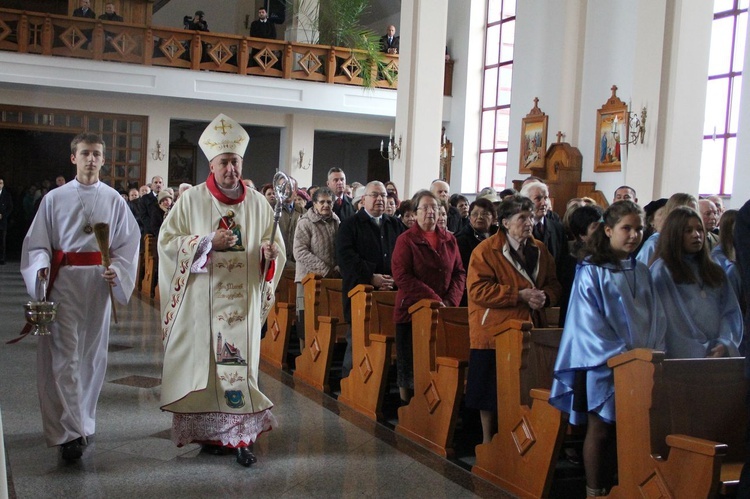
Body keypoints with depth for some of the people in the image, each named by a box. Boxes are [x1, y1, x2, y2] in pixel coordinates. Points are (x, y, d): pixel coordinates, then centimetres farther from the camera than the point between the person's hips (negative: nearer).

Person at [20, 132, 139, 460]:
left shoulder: (114, 200, 5)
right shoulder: (55, 199, 3)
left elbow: (128, 243, 5)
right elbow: (37, 243, 4)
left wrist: (117, 271, -12)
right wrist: (42, 267, -15)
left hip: (100, 282, 2)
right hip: (64, 281, -1)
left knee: (92, 353, 10)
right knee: (65, 356, -6)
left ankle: (83, 419, 26)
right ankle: (70, 432, -4)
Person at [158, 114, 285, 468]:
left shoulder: (258, 203, 7)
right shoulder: (191, 200, 0)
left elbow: (277, 247, 10)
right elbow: (167, 241, -4)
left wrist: (270, 251, -14)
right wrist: (208, 242, -17)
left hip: (243, 302, 2)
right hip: (201, 301, -1)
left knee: (241, 364, 1)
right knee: (202, 363, 2)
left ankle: (242, 435, 5)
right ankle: (208, 433, 14)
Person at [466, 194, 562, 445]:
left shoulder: (540, 250, 12)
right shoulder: (485, 250, -8)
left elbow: (554, 284, 16)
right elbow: (478, 290, -16)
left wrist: (544, 296, -9)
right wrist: (520, 295, -19)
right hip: (494, 332, -5)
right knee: (491, 391, 4)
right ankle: (487, 440, 21)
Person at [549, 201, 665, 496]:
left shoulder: (642, 273, 12)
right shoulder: (591, 271, -4)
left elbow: (656, 318, 11)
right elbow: (589, 322, -10)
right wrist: (620, 354, -17)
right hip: (603, 365, -5)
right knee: (601, 430, 2)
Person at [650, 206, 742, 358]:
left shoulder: (715, 272, 18)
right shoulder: (662, 270, 1)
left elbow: (731, 312, 10)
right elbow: (669, 320, -6)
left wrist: (725, 344, -6)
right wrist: (698, 351, -12)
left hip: (719, 354, 4)